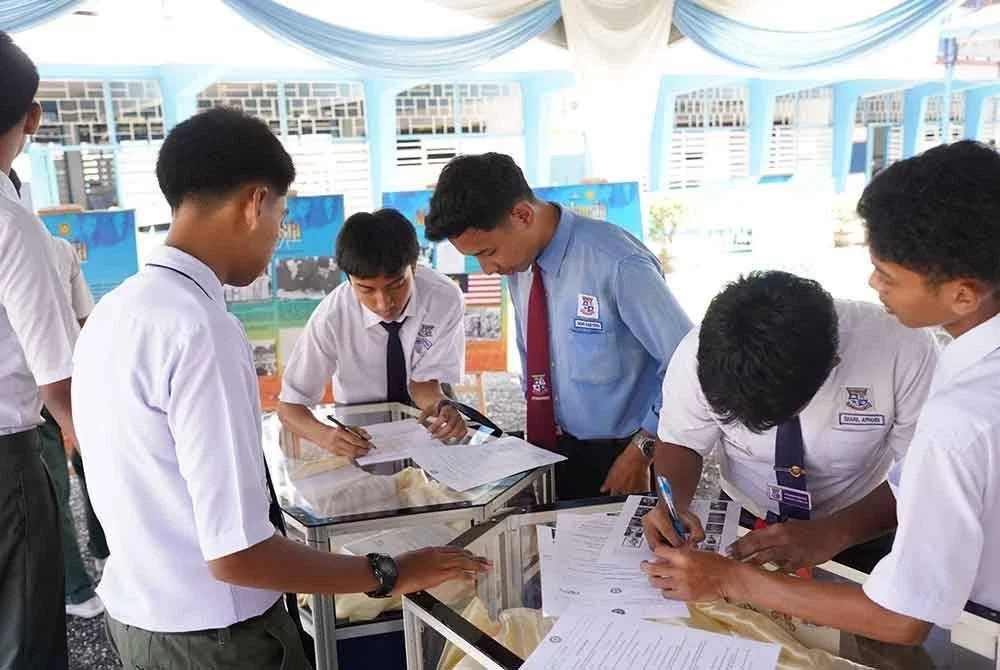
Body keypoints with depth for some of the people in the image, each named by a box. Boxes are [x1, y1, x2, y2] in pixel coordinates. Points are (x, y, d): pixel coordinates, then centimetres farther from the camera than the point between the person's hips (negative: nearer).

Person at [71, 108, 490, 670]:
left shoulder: (111, 312, -1)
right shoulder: (200, 328, -28)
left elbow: (143, 488, 9)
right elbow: (235, 554, -28)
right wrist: (389, 575, -17)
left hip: (136, 612, 8)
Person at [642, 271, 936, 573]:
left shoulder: (904, 349, -27)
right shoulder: (699, 354, -24)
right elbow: (681, 443, -8)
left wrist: (832, 535, -30)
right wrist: (673, 504, -28)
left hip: (862, 532, 1)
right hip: (742, 525, 0)